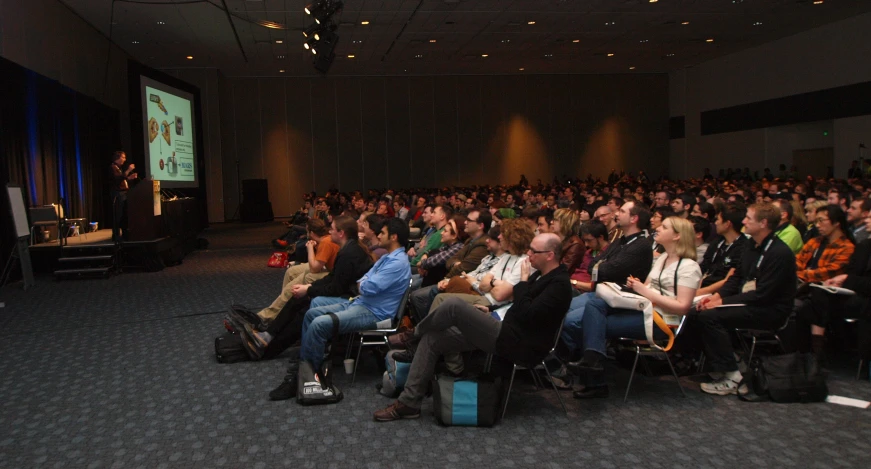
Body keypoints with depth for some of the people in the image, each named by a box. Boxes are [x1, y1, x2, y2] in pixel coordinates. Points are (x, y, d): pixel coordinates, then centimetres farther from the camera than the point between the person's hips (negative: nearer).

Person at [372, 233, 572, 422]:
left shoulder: (559, 284, -15)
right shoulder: (541, 275, 14)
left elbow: (527, 315, -24)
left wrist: (523, 280, -15)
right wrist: (491, 312, 13)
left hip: (518, 344, -10)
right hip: (507, 332, 10)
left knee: (455, 305, -21)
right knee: (432, 339, 1)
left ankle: (413, 334, 9)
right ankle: (409, 403, 1)